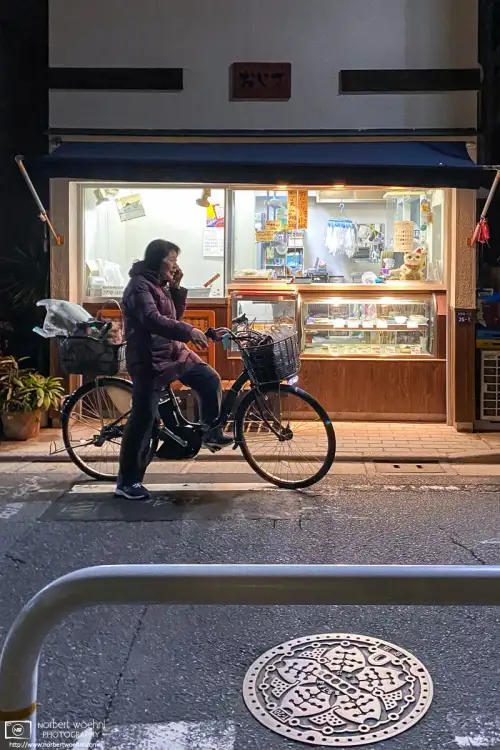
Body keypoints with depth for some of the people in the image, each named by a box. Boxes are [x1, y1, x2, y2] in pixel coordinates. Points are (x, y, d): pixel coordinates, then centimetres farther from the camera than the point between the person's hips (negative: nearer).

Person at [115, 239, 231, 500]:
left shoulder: (160, 284, 16)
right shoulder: (139, 285, -14)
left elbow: (175, 315, 16)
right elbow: (152, 319, -28)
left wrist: (176, 287, 3)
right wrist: (189, 331, -35)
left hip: (173, 353, 9)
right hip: (148, 361, -9)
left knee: (210, 380, 4)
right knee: (143, 419, -6)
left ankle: (211, 432, 23)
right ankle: (127, 483, 2)